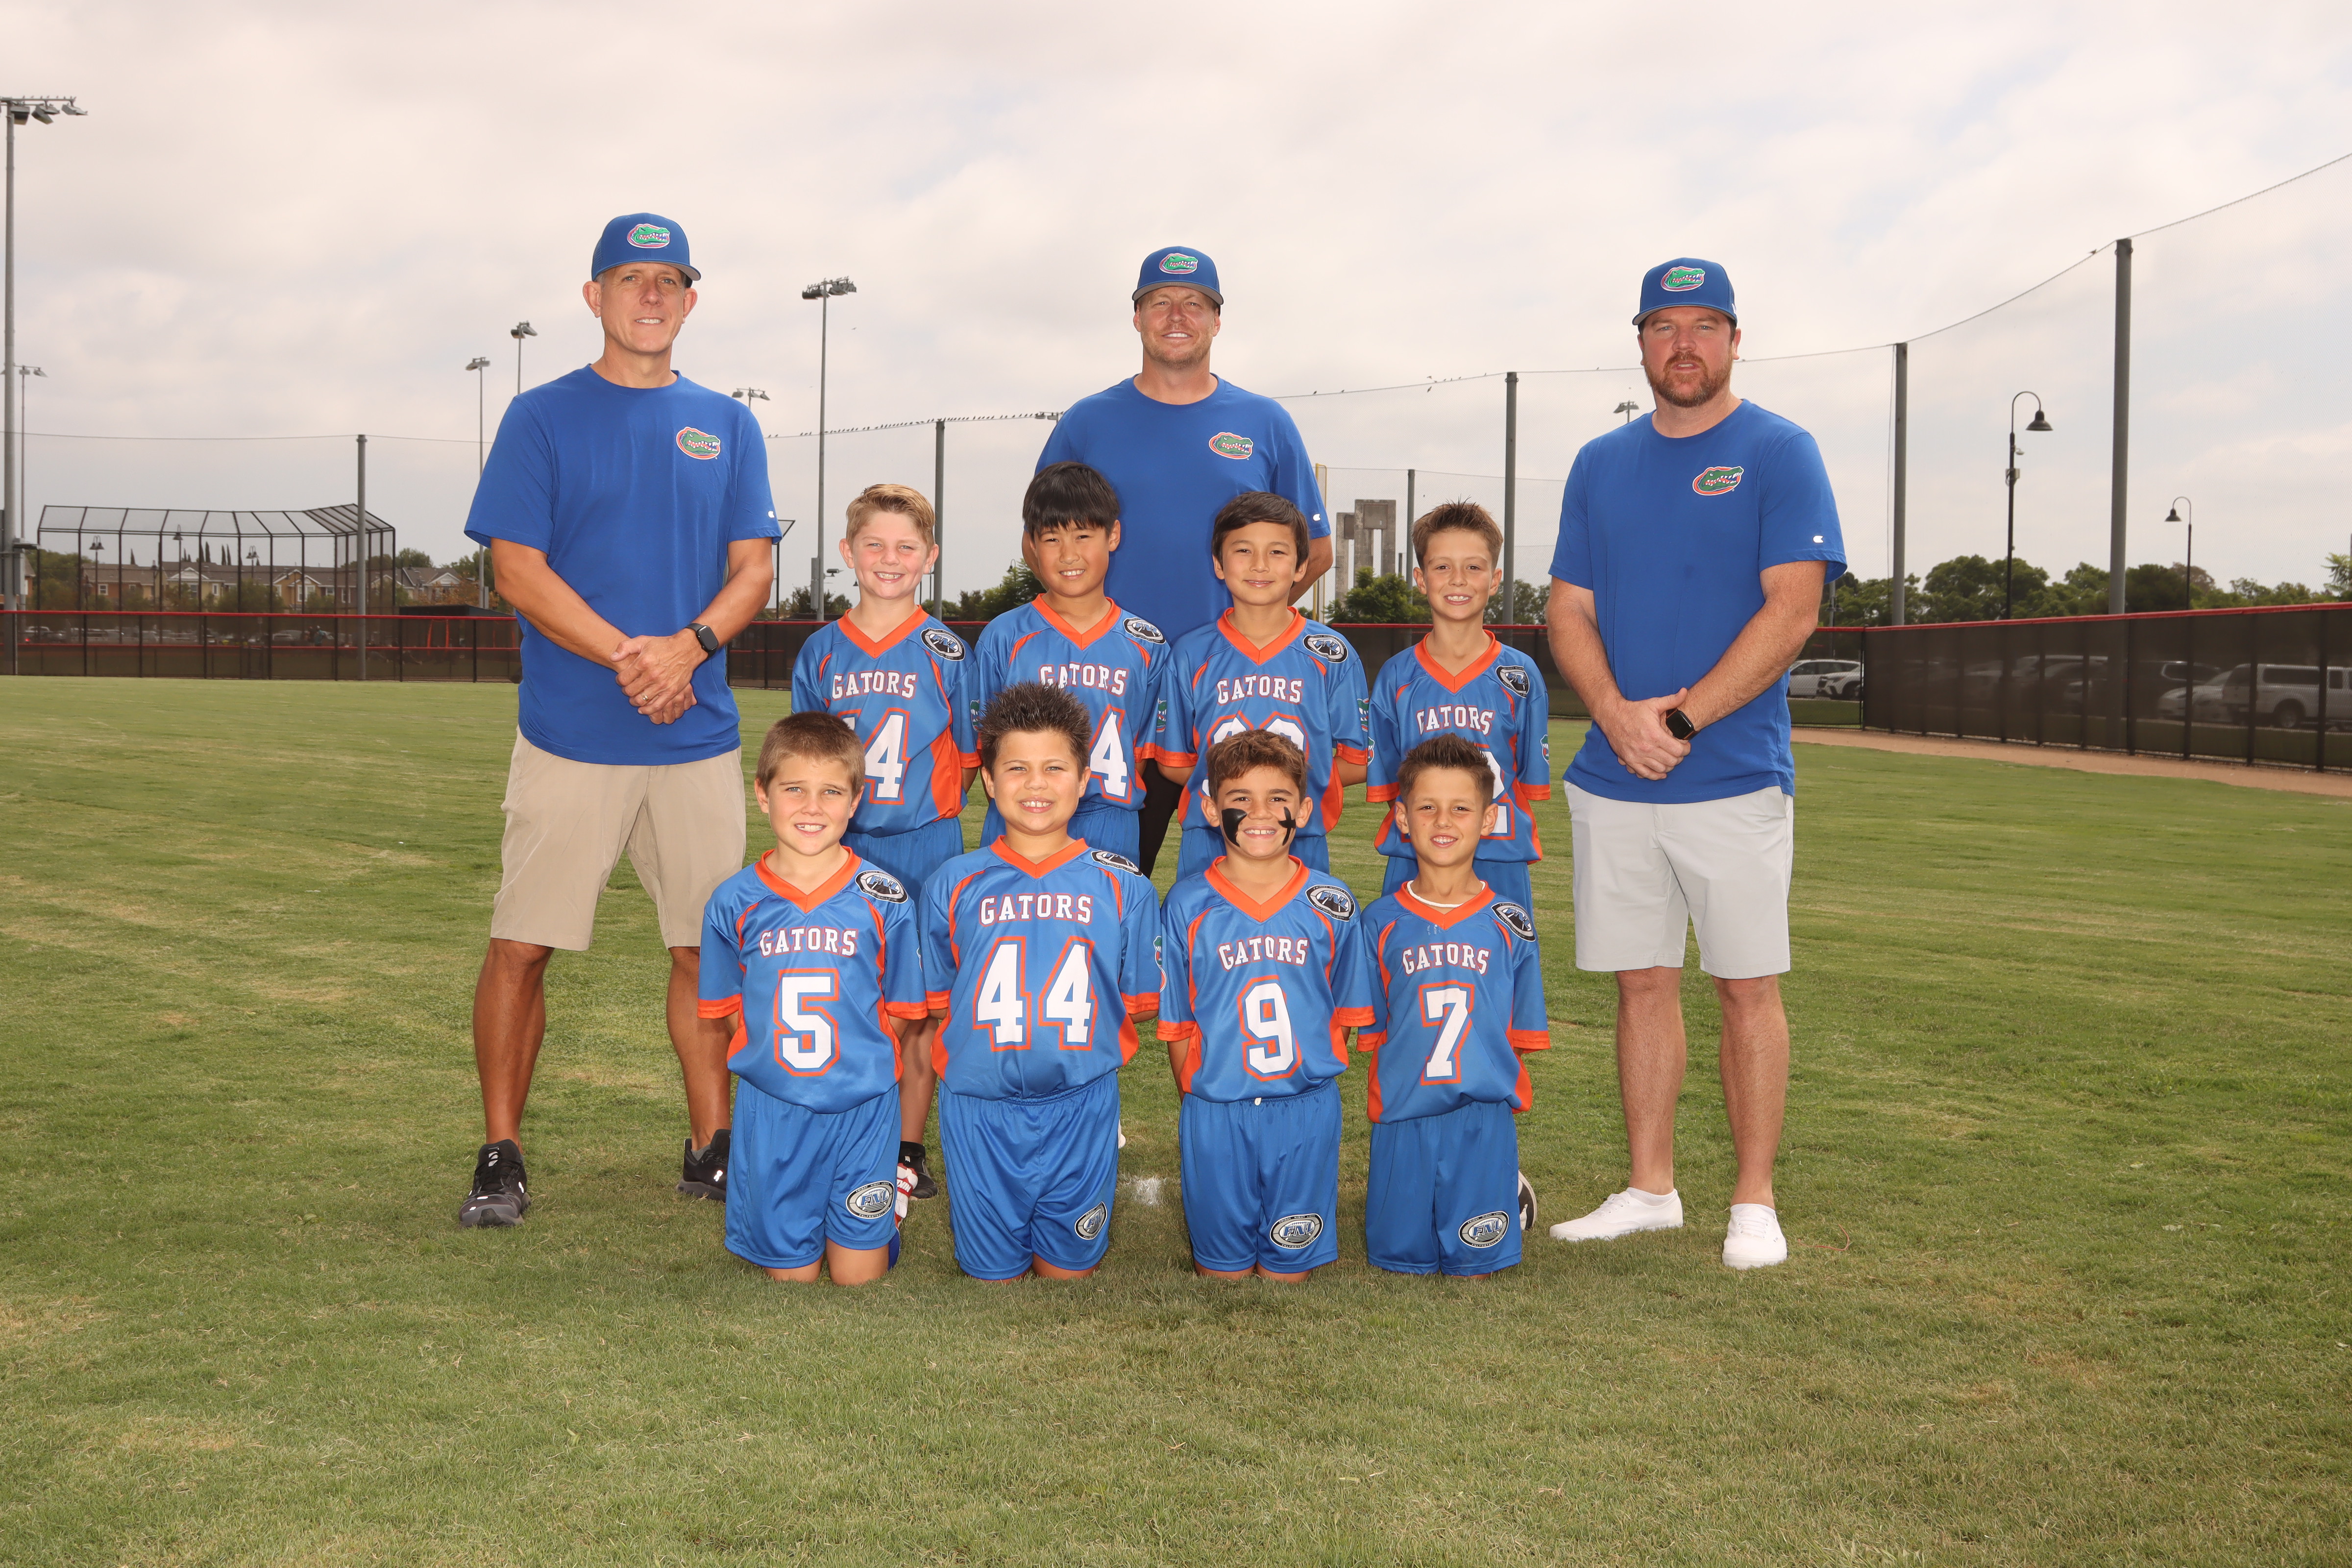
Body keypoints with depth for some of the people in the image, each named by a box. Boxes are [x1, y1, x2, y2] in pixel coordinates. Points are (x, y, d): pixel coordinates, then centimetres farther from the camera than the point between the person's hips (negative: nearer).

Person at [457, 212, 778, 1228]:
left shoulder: (726, 425, 13)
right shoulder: (542, 418, 3)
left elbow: (753, 567, 7)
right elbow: (517, 569, -5)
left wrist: (689, 645, -13)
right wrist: (627, 655, -17)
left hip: (698, 734, 3)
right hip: (568, 733, -2)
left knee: (704, 947, 6)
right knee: (522, 943, -3)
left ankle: (712, 1147, 17)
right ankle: (500, 1156, 8)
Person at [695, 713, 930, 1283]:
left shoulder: (884, 899, -4)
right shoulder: (735, 903, -1)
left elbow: (904, 1014, 3)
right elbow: (728, 1008, 7)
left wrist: (858, 1060, -2)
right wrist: (778, 1057, 0)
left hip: (862, 1110, -1)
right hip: (771, 1112, 1)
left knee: (858, 1275, 3)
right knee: (789, 1271, 6)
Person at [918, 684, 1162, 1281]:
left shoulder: (1123, 887, 1)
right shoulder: (953, 885, 2)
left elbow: (1140, 1002, 5)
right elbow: (936, 1001, 7)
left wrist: (1077, 1029, -2)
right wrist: (993, 1034, -2)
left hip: (1081, 1109, 0)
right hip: (980, 1110, 0)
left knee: (1069, 1266, 10)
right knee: (992, 1272, 9)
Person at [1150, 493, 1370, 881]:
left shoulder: (1331, 655, 1)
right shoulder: (1192, 654, 3)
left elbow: (1356, 762, 3)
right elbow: (1173, 762, 7)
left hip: (1302, 845, 0)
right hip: (1208, 847, 1)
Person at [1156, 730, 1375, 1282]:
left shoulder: (1333, 905, -1)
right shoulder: (1187, 906, -3)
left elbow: (1344, 1014, 5)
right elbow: (1176, 1023, 1)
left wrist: (1312, 1085, 0)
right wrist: (1193, 1102, -1)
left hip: (1306, 1112, 0)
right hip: (1215, 1111, 0)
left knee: (1289, 1266, 9)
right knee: (1222, 1266, 10)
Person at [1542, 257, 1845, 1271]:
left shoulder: (1779, 455, -1)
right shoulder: (1601, 464, 13)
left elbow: (1791, 611, -10)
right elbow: (1569, 612, 9)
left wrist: (1682, 717, -16)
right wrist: (1617, 715, -9)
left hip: (1735, 777, -4)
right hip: (1612, 776, 4)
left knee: (1747, 987, 0)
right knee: (1641, 982, 9)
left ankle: (1755, 1202, 10)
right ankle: (1650, 1189, 19)